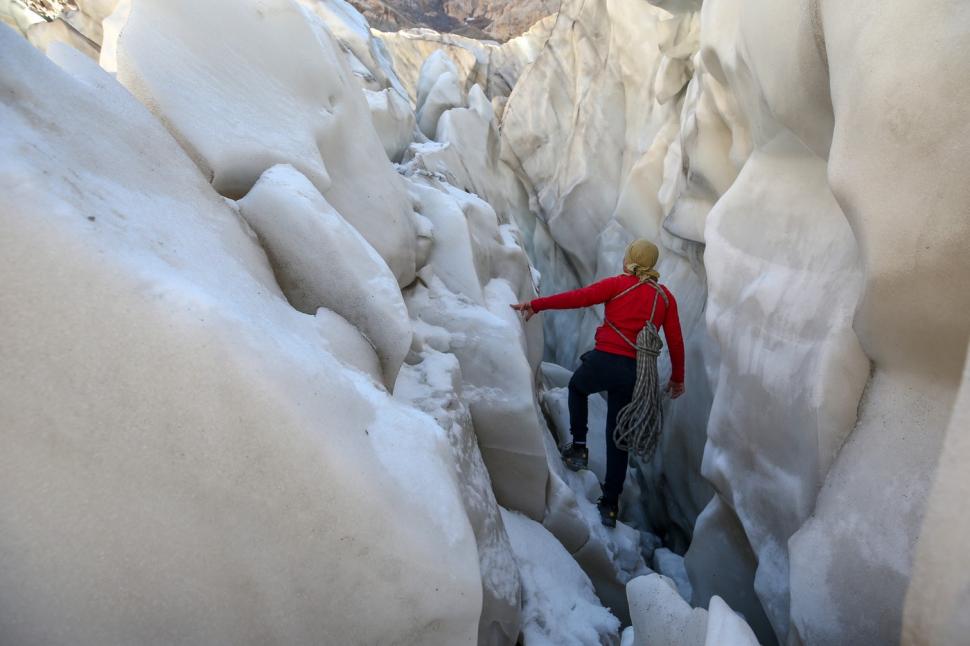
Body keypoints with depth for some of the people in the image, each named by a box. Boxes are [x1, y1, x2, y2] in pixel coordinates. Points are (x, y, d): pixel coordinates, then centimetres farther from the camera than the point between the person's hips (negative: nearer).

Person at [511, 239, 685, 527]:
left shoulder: (618, 285, -1)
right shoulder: (665, 297, 11)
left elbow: (578, 297, -9)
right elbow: (675, 341, 11)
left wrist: (536, 305, -5)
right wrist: (677, 378, 22)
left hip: (604, 361, -4)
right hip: (634, 374, 4)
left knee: (577, 387, 32)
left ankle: (578, 447, 20)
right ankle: (610, 505, 19)